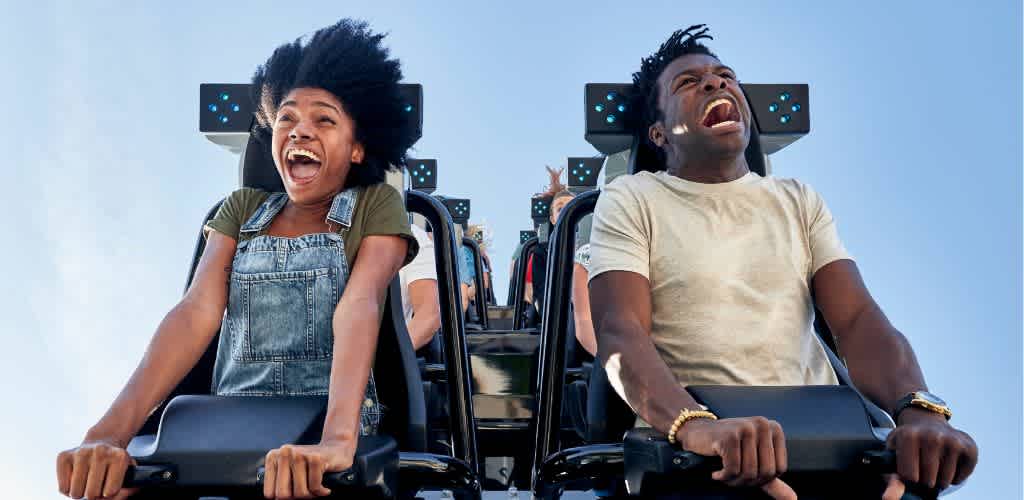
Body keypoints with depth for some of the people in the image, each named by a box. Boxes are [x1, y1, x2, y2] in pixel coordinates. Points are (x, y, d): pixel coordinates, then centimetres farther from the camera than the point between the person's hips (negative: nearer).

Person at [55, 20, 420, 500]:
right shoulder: (243, 209, 14)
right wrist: (109, 434, -16)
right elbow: (197, 312, -1)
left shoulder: (376, 206, 5)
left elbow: (359, 308, -13)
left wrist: (336, 440, -30)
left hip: (330, 438, -2)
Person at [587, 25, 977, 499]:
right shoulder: (629, 199, 5)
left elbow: (858, 320, 5)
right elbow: (621, 331, -10)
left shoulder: (799, 200, 17)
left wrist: (919, 410, -17)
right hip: (694, 450, -4)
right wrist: (696, 425, -30)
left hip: (821, 437, 4)